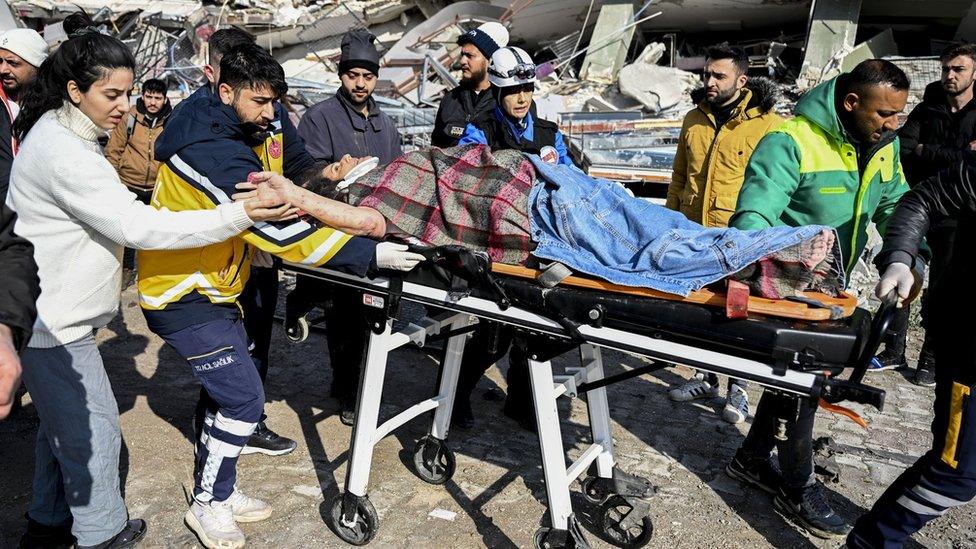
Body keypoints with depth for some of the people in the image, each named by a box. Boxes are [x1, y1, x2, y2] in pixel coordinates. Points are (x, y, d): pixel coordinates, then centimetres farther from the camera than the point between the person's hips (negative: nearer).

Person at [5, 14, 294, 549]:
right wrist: (237, 216, -32)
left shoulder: (62, 135, 8)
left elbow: (112, 217, 19)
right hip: (51, 320, -10)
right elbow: (136, 226, -29)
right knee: (93, 428, 2)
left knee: (62, 421, 21)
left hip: (53, 311, 10)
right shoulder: (62, 152, -25)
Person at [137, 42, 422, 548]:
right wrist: (369, 254, -33)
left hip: (215, 288, 9)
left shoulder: (254, 126, 0)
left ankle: (216, 491, 31)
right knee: (243, 396, -8)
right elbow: (279, 229, -34)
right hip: (182, 297, -9)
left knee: (229, 389, 15)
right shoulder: (212, 151, -29)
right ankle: (207, 506, 11)